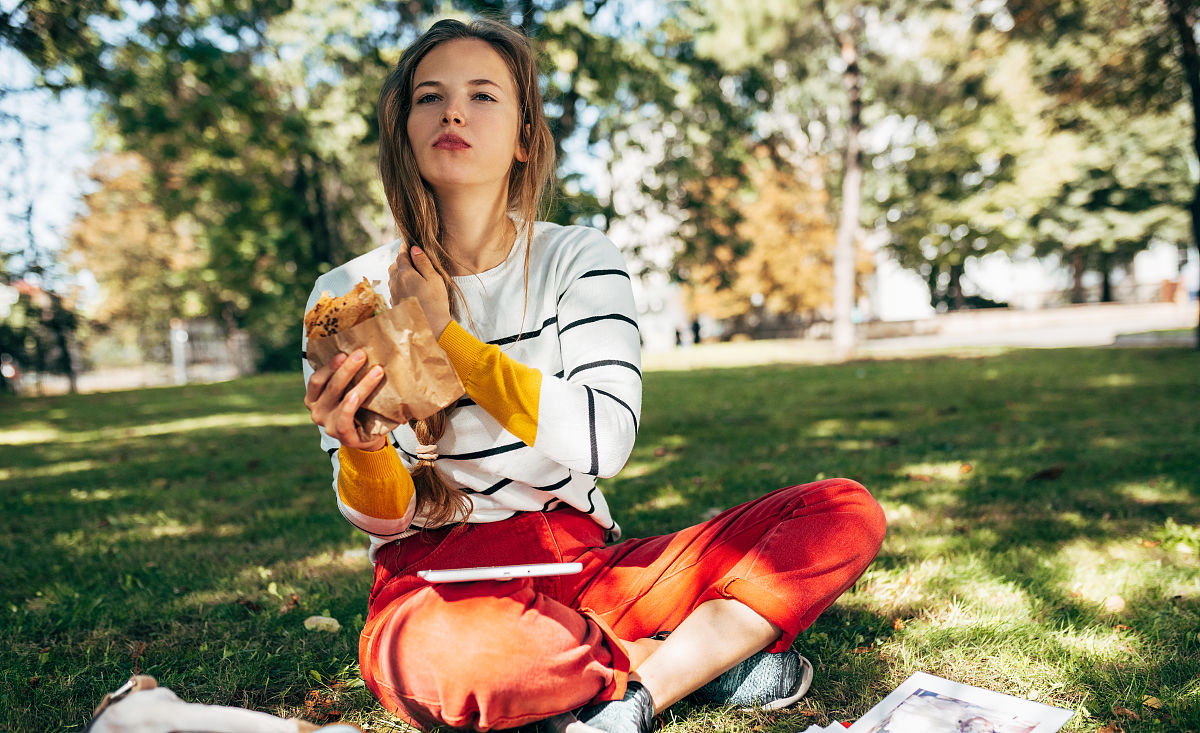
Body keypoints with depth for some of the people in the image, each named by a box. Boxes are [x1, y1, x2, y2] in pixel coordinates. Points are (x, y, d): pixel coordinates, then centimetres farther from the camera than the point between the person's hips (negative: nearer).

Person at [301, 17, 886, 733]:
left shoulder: (582, 258, 1)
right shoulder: (349, 293, -2)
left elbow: (605, 440, -14)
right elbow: (383, 519, -3)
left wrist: (445, 334, -15)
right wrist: (361, 448, -26)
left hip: (586, 563, 2)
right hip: (438, 580, -1)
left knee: (847, 512, -11)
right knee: (446, 659, -40)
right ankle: (720, 651, -12)